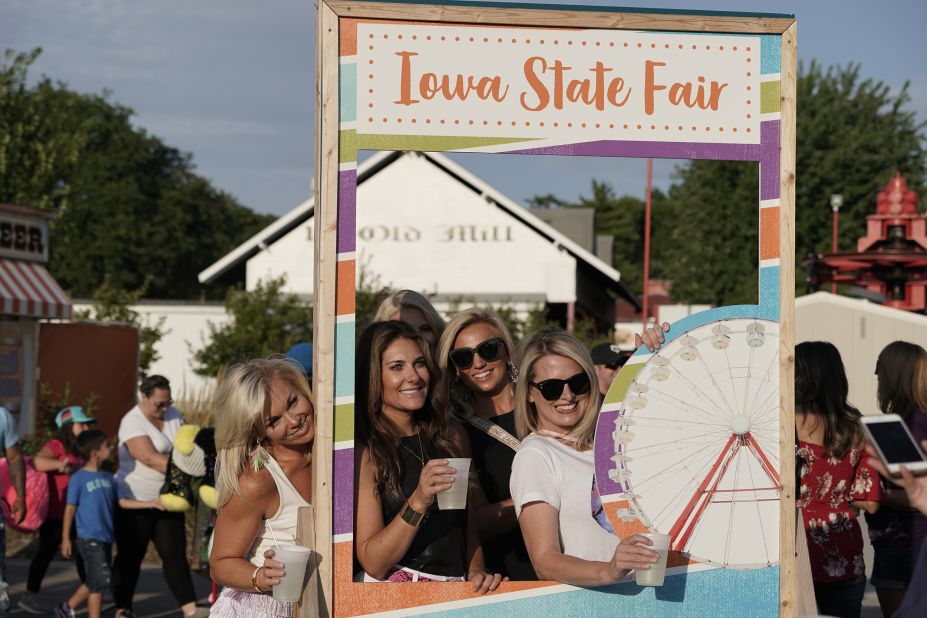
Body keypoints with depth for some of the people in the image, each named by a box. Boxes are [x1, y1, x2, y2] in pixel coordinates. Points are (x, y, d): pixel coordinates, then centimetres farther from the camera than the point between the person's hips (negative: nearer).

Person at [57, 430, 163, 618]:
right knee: (101, 580, -11)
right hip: (88, 538, -7)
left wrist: (150, 504, 6)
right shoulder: (78, 479, -9)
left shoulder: (108, 478, 10)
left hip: (105, 538, 7)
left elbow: (122, 502, 12)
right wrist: (65, 538, -6)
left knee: (95, 582, 13)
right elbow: (70, 509, -7)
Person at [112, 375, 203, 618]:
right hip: (135, 501, -6)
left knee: (175, 553, 3)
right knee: (131, 556, 3)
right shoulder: (132, 423, -17)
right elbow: (151, 459, -28)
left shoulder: (173, 416, 6)